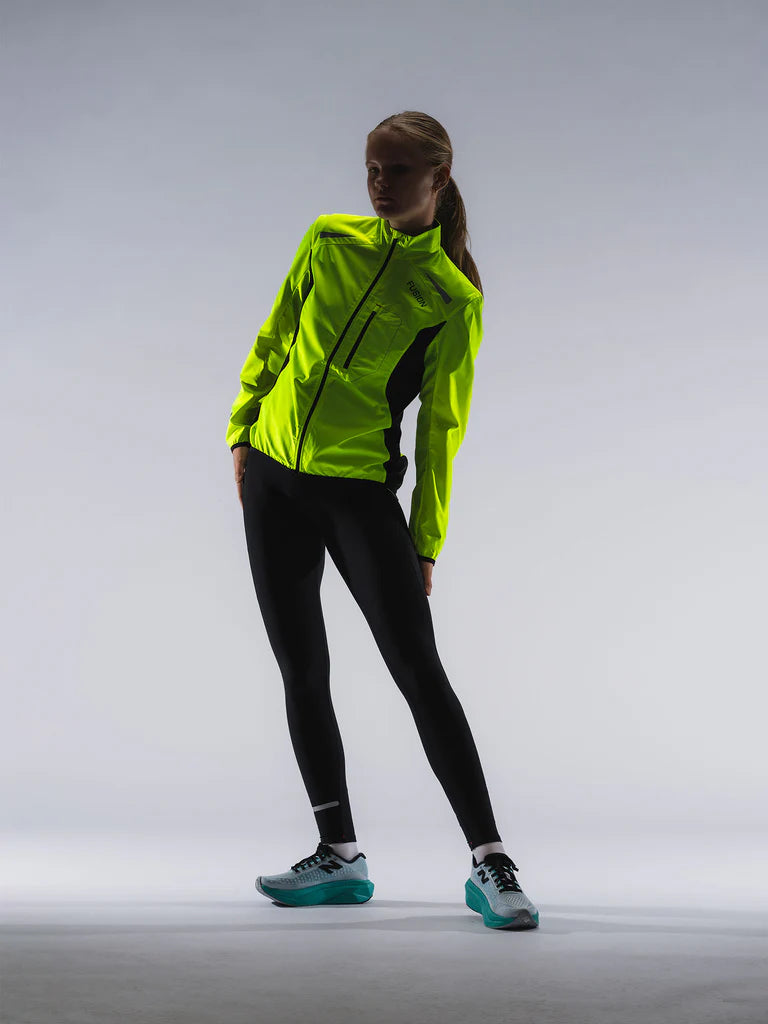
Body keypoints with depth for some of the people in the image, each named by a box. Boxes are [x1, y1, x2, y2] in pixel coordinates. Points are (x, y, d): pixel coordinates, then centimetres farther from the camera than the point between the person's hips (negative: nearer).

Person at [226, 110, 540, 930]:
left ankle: (489, 864, -4)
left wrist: (426, 543, -4)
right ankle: (339, 857, 19)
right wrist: (243, 427, 9)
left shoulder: (453, 300, -4)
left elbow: (439, 427, -3)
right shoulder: (327, 240, 6)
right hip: (272, 477, 4)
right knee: (302, 674, 7)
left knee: (419, 671, -10)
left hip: (360, 490, -4)